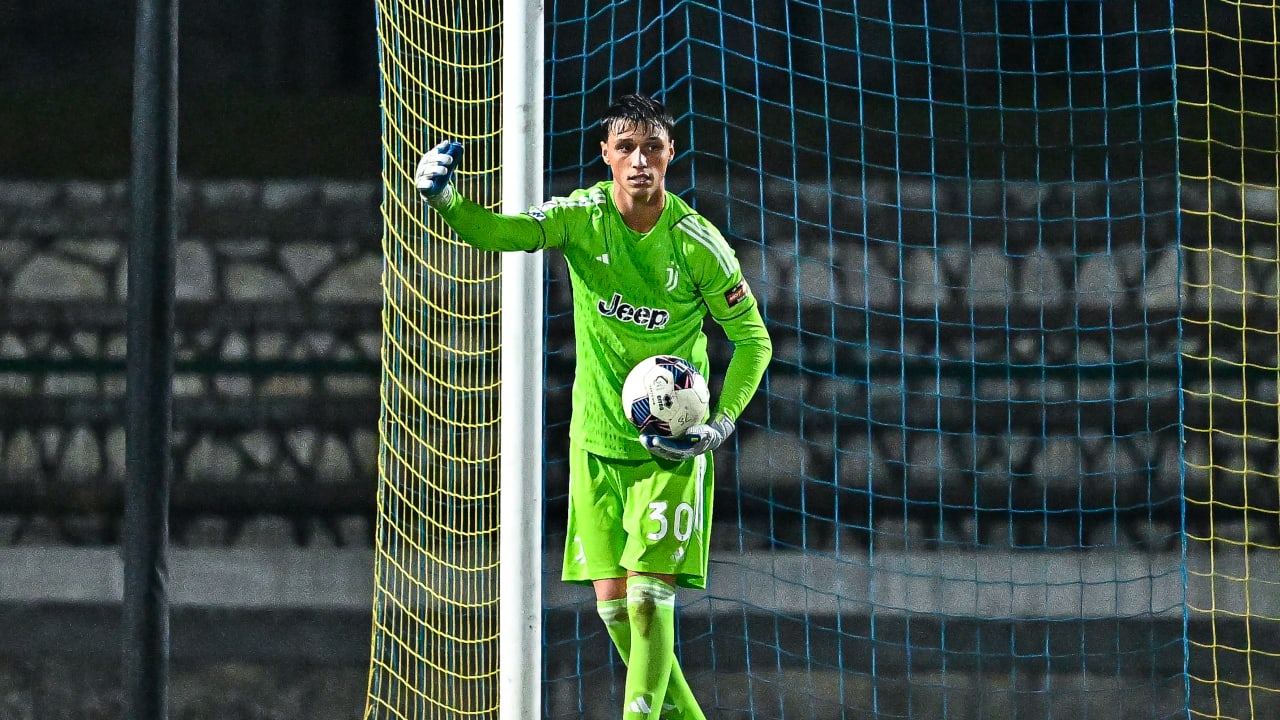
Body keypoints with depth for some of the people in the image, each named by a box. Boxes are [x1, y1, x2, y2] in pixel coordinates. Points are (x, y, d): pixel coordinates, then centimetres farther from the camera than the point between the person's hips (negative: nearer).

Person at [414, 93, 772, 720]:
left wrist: (721, 425, -16)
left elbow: (754, 340, -3)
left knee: (649, 601, -13)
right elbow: (503, 231, -21)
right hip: (597, 441, 3)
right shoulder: (582, 217, -7)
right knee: (613, 605, 5)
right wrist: (444, 201, -42)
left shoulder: (699, 244, -12)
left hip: (672, 450, -3)